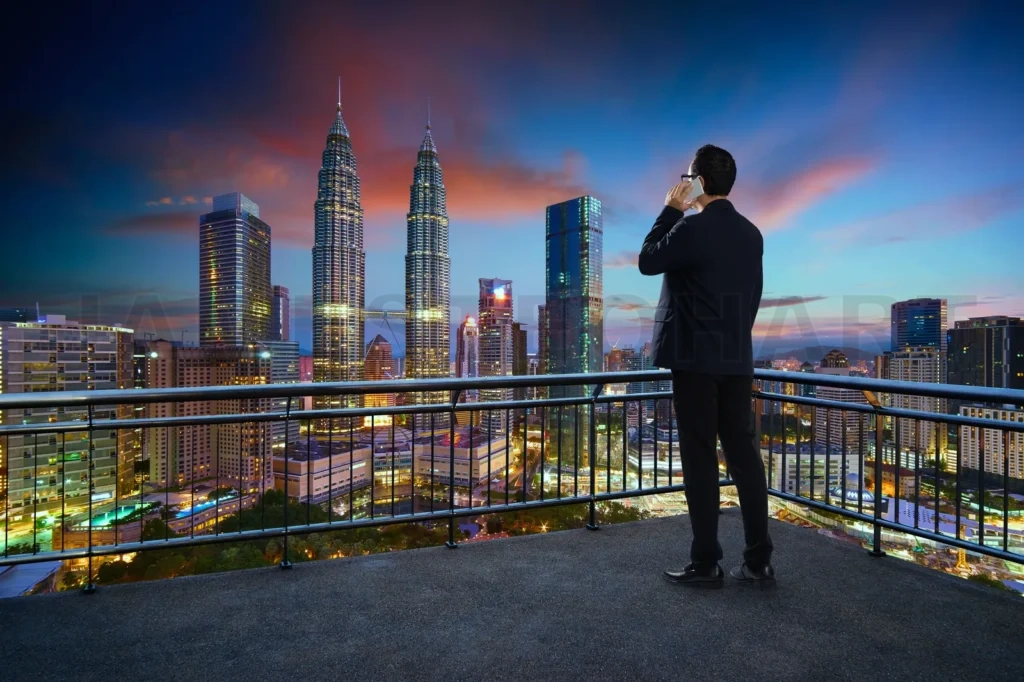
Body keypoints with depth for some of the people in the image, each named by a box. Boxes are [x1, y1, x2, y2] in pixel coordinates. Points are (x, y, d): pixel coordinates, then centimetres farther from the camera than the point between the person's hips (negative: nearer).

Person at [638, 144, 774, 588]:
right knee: (743, 454, 9)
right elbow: (753, 295, 16)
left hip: (695, 357, -7)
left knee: (700, 458, -1)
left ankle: (705, 563, 8)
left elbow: (647, 262, -2)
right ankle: (758, 562, 16)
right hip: (737, 358, 7)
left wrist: (670, 210, 3)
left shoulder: (693, 226, -12)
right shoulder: (750, 233, 12)